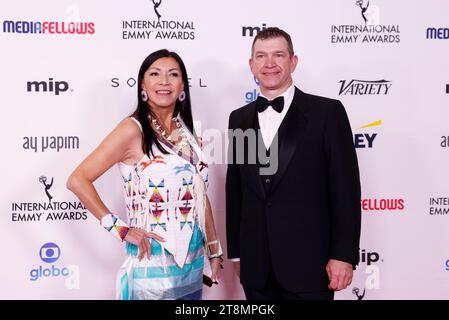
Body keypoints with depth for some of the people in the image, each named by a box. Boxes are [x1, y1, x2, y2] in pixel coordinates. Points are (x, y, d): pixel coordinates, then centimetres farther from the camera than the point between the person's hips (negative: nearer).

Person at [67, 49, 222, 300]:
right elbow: (78, 180, -15)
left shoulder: (188, 132, 7)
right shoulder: (133, 130, -12)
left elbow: (201, 195, 11)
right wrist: (120, 229, -15)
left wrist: (215, 250, 10)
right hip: (153, 264, -6)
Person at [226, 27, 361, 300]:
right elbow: (234, 191, 11)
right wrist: (235, 251, 12)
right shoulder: (239, 119, 9)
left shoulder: (327, 112, -4)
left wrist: (344, 255, -10)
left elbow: (345, 188, -7)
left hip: (308, 264, -3)